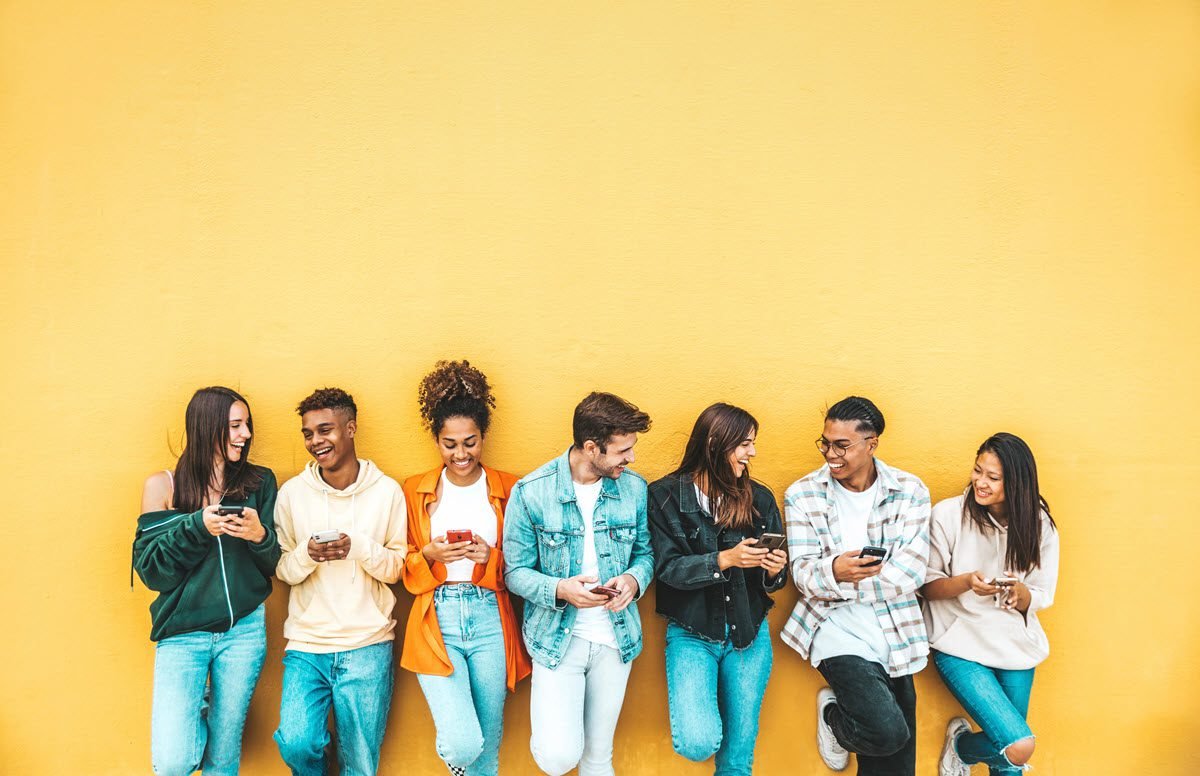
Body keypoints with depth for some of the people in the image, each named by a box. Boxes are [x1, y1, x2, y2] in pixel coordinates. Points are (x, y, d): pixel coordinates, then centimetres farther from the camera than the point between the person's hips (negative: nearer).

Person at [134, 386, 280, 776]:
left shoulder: (259, 482, 3)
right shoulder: (163, 486, -2)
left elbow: (272, 564, 6)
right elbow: (149, 568, -4)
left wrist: (260, 536, -16)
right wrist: (195, 528, -18)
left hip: (243, 630, 2)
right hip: (182, 633, -1)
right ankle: (195, 710, 19)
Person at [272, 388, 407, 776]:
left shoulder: (387, 491, -1)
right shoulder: (292, 493, 1)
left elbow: (397, 568, 1)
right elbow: (282, 570, 5)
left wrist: (359, 547, -17)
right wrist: (308, 554, -15)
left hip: (367, 645, 0)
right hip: (306, 644, 1)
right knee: (296, 745, -14)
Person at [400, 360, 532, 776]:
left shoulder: (508, 489, 5)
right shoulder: (415, 490, 6)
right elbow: (403, 566, 9)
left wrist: (491, 557, -11)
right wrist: (430, 554, -11)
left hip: (490, 620, 1)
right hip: (437, 621, -1)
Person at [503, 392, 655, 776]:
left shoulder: (634, 488, -3)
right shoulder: (531, 492, -13)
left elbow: (645, 553, 9)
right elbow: (516, 572, -7)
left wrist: (634, 579, -14)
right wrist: (559, 590, -26)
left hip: (616, 638, 3)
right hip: (557, 638, -3)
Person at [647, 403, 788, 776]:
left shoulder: (759, 498, 2)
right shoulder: (667, 495, -6)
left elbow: (773, 578, 7)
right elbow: (666, 567, -12)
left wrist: (773, 570, -16)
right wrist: (724, 560, -24)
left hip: (749, 634, 3)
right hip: (692, 633, -3)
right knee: (698, 743, -17)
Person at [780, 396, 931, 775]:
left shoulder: (910, 491, 0)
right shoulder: (802, 495, -2)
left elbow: (911, 572, -8)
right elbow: (803, 574, -7)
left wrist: (842, 584, -17)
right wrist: (834, 572, -29)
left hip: (896, 630, 2)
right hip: (837, 626, -2)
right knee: (887, 732, -18)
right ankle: (832, 715, 12)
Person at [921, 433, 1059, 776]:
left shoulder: (1038, 525, -2)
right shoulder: (948, 514, -12)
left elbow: (1039, 599, 2)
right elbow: (927, 587, -6)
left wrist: (1020, 592, -21)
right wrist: (967, 582, -25)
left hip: (1014, 644, 4)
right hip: (961, 643, -4)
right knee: (1019, 747, -15)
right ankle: (959, 745, 15)